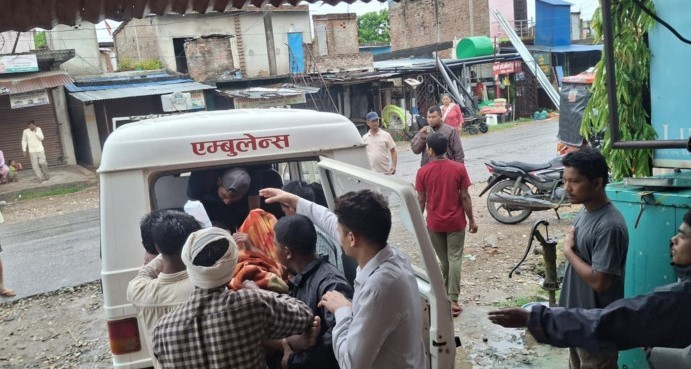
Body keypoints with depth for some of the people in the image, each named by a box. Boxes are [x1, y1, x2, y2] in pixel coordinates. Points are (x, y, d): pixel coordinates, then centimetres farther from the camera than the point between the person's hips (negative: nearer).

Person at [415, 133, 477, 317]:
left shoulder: (423, 172, -10)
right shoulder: (459, 168, -9)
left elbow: (421, 200, -5)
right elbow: (465, 197, -7)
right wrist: (471, 220, 4)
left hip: (434, 223, 1)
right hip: (456, 222, -1)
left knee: (443, 261, 17)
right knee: (454, 259, 5)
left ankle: (444, 296, 29)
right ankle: (453, 301, 2)